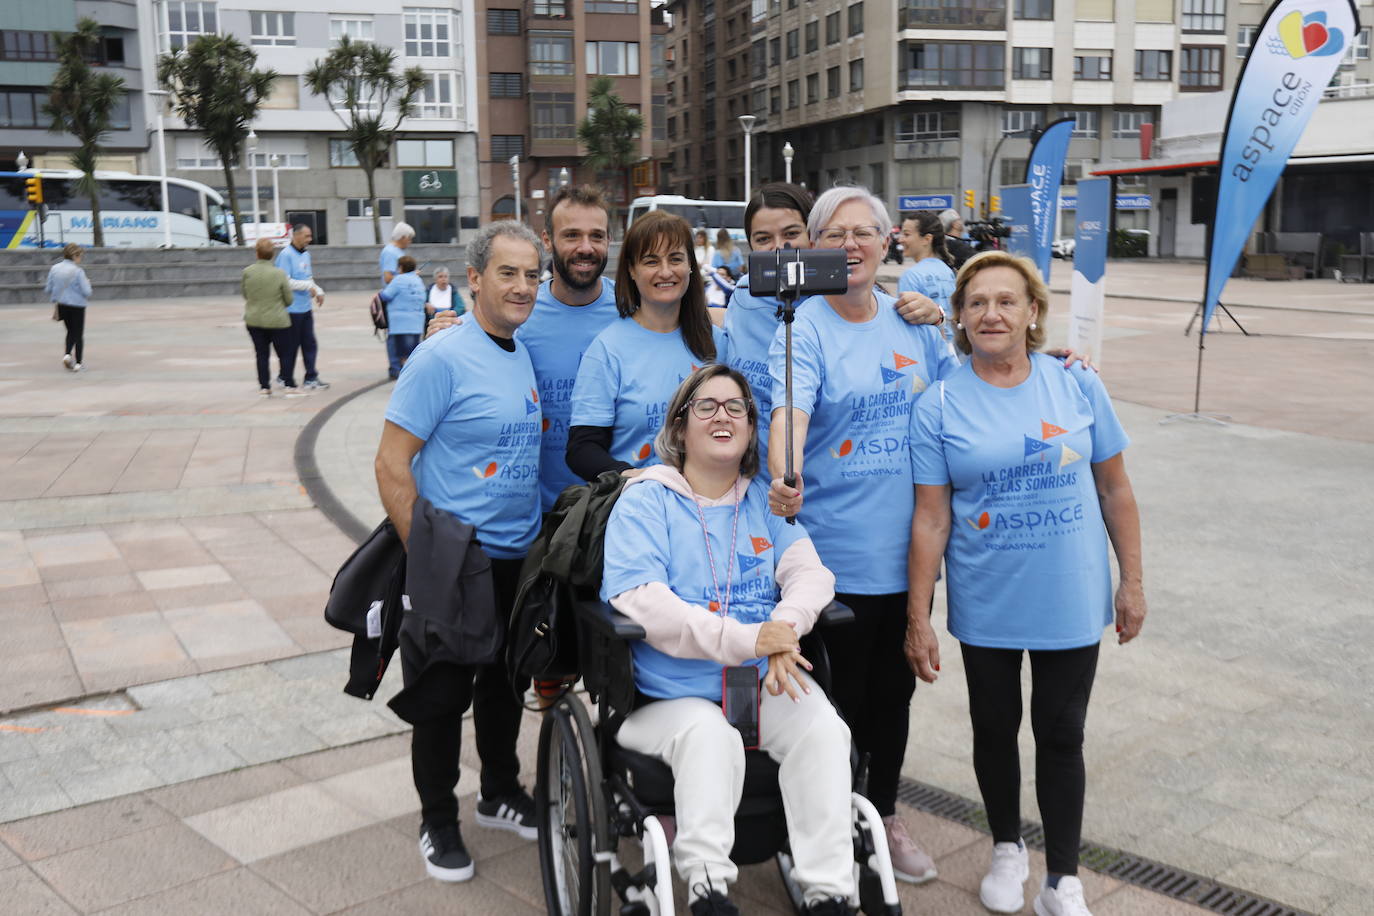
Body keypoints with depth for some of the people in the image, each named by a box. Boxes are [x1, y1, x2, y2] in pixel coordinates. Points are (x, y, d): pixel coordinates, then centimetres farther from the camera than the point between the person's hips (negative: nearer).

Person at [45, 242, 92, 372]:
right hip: (77, 306, -5)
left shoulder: (54, 269, -1)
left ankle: (67, 354, 1)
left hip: (61, 305, 5)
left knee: (71, 332, 22)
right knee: (79, 334, 9)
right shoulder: (78, 271, -16)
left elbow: (49, 289, 4)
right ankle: (78, 364, 11)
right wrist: (87, 283, 4)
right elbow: (86, 292, -15)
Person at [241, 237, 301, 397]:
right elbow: (289, 299, -6)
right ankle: (290, 386, 5)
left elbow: (245, 294, 5)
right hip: (277, 320, -2)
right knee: (285, 354, 8)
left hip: (253, 320, 3)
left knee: (261, 355, 11)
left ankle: (264, 387, 13)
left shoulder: (247, 272, -8)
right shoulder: (279, 273, -14)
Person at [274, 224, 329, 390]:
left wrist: (319, 291, 3)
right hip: (292, 309, -7)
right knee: (292, 345, 3)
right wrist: (309, 286, -18)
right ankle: (285, 378, 16)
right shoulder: (286, 255, -13)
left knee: (309, 344, 8)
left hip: (306, 308, 7)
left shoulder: (305, 254, 13)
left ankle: (311, 377, 15)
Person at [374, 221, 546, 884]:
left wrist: (546, 541, 13)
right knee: (445, 694, 6)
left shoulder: (527, 355, 7)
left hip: (519, 558, 7)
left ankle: (501, 793, 39)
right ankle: (438, 822, 24)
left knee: (505, 682, 20)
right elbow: (392, 464, -17)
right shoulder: (443, 358, -16)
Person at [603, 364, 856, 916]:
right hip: (670, 697, -3)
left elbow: (810, 573, 3)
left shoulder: (766, 500, 16)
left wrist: (785, 631, -21)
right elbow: (643, 603, -14)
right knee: (709, 735, -34)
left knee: (822, 726, -23)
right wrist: (746, 639, -24)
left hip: (766, 687, 4)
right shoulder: (645, 502, 1)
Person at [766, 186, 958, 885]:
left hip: (909, 550, 5)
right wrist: (785, 477, -45)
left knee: (894, 691, 18)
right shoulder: (805, 329, -9)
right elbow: (789, 411, -26)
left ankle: (885, 815, 37)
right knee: (844, 696, 7)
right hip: (838, 554, -5)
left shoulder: (911, 321, 7)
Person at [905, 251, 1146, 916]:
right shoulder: (939, 407, -7)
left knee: (1061, 736, 10)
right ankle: (1007, 849, 40)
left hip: (1072, 604, 0)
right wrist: (918, 617, -8)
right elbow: (930, 519, -8)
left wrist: (1131, 582, 3)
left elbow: (1115, 490, 3)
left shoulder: (1079, 387, -4)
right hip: (986, 608, 0)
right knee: (995, 730, 16)